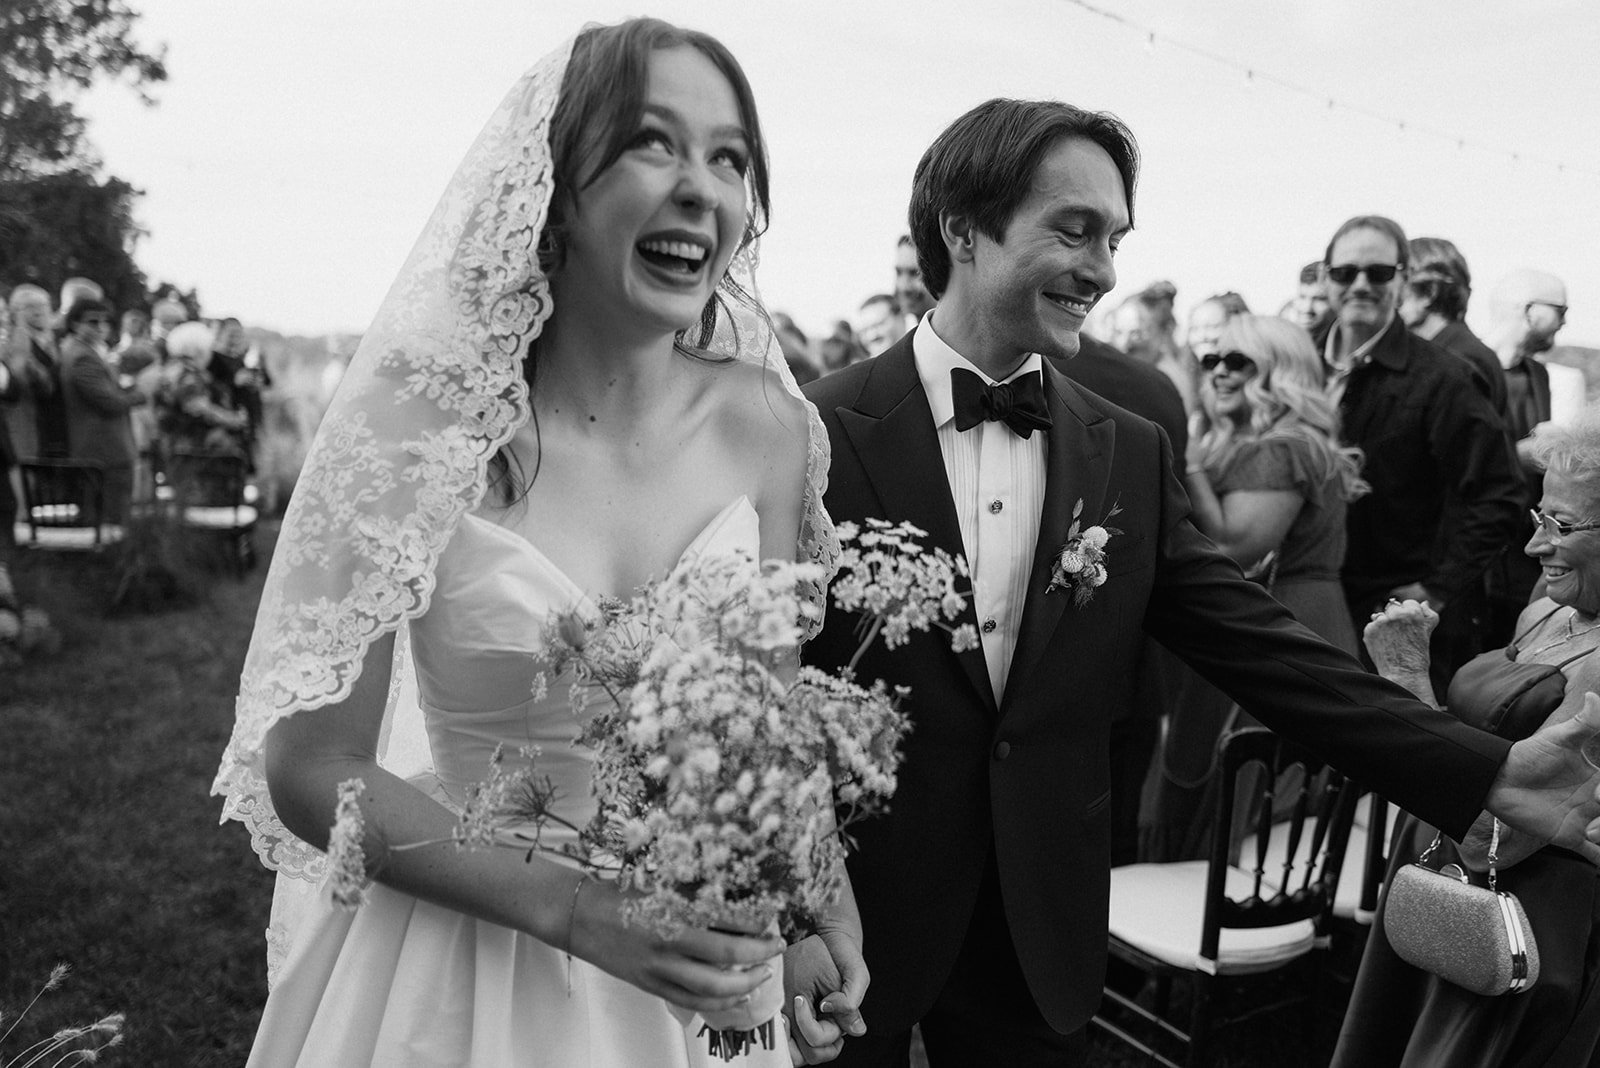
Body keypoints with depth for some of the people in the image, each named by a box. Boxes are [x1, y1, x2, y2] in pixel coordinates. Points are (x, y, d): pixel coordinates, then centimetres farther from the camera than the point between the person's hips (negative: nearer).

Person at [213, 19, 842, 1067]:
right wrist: (570, 906, -22)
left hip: (697, 965, 3)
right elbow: (311, 765, -13)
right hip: (461, 962, -3)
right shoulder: (425, 415, -17)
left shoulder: (766, 424, -9)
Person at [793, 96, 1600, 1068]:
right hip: (851, 924, -3)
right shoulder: (820, 433, -13)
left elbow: (1262, 645, -2)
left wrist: (1490, 772, -8)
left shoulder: (1130, 455, 0)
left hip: (1043, 939, 3)